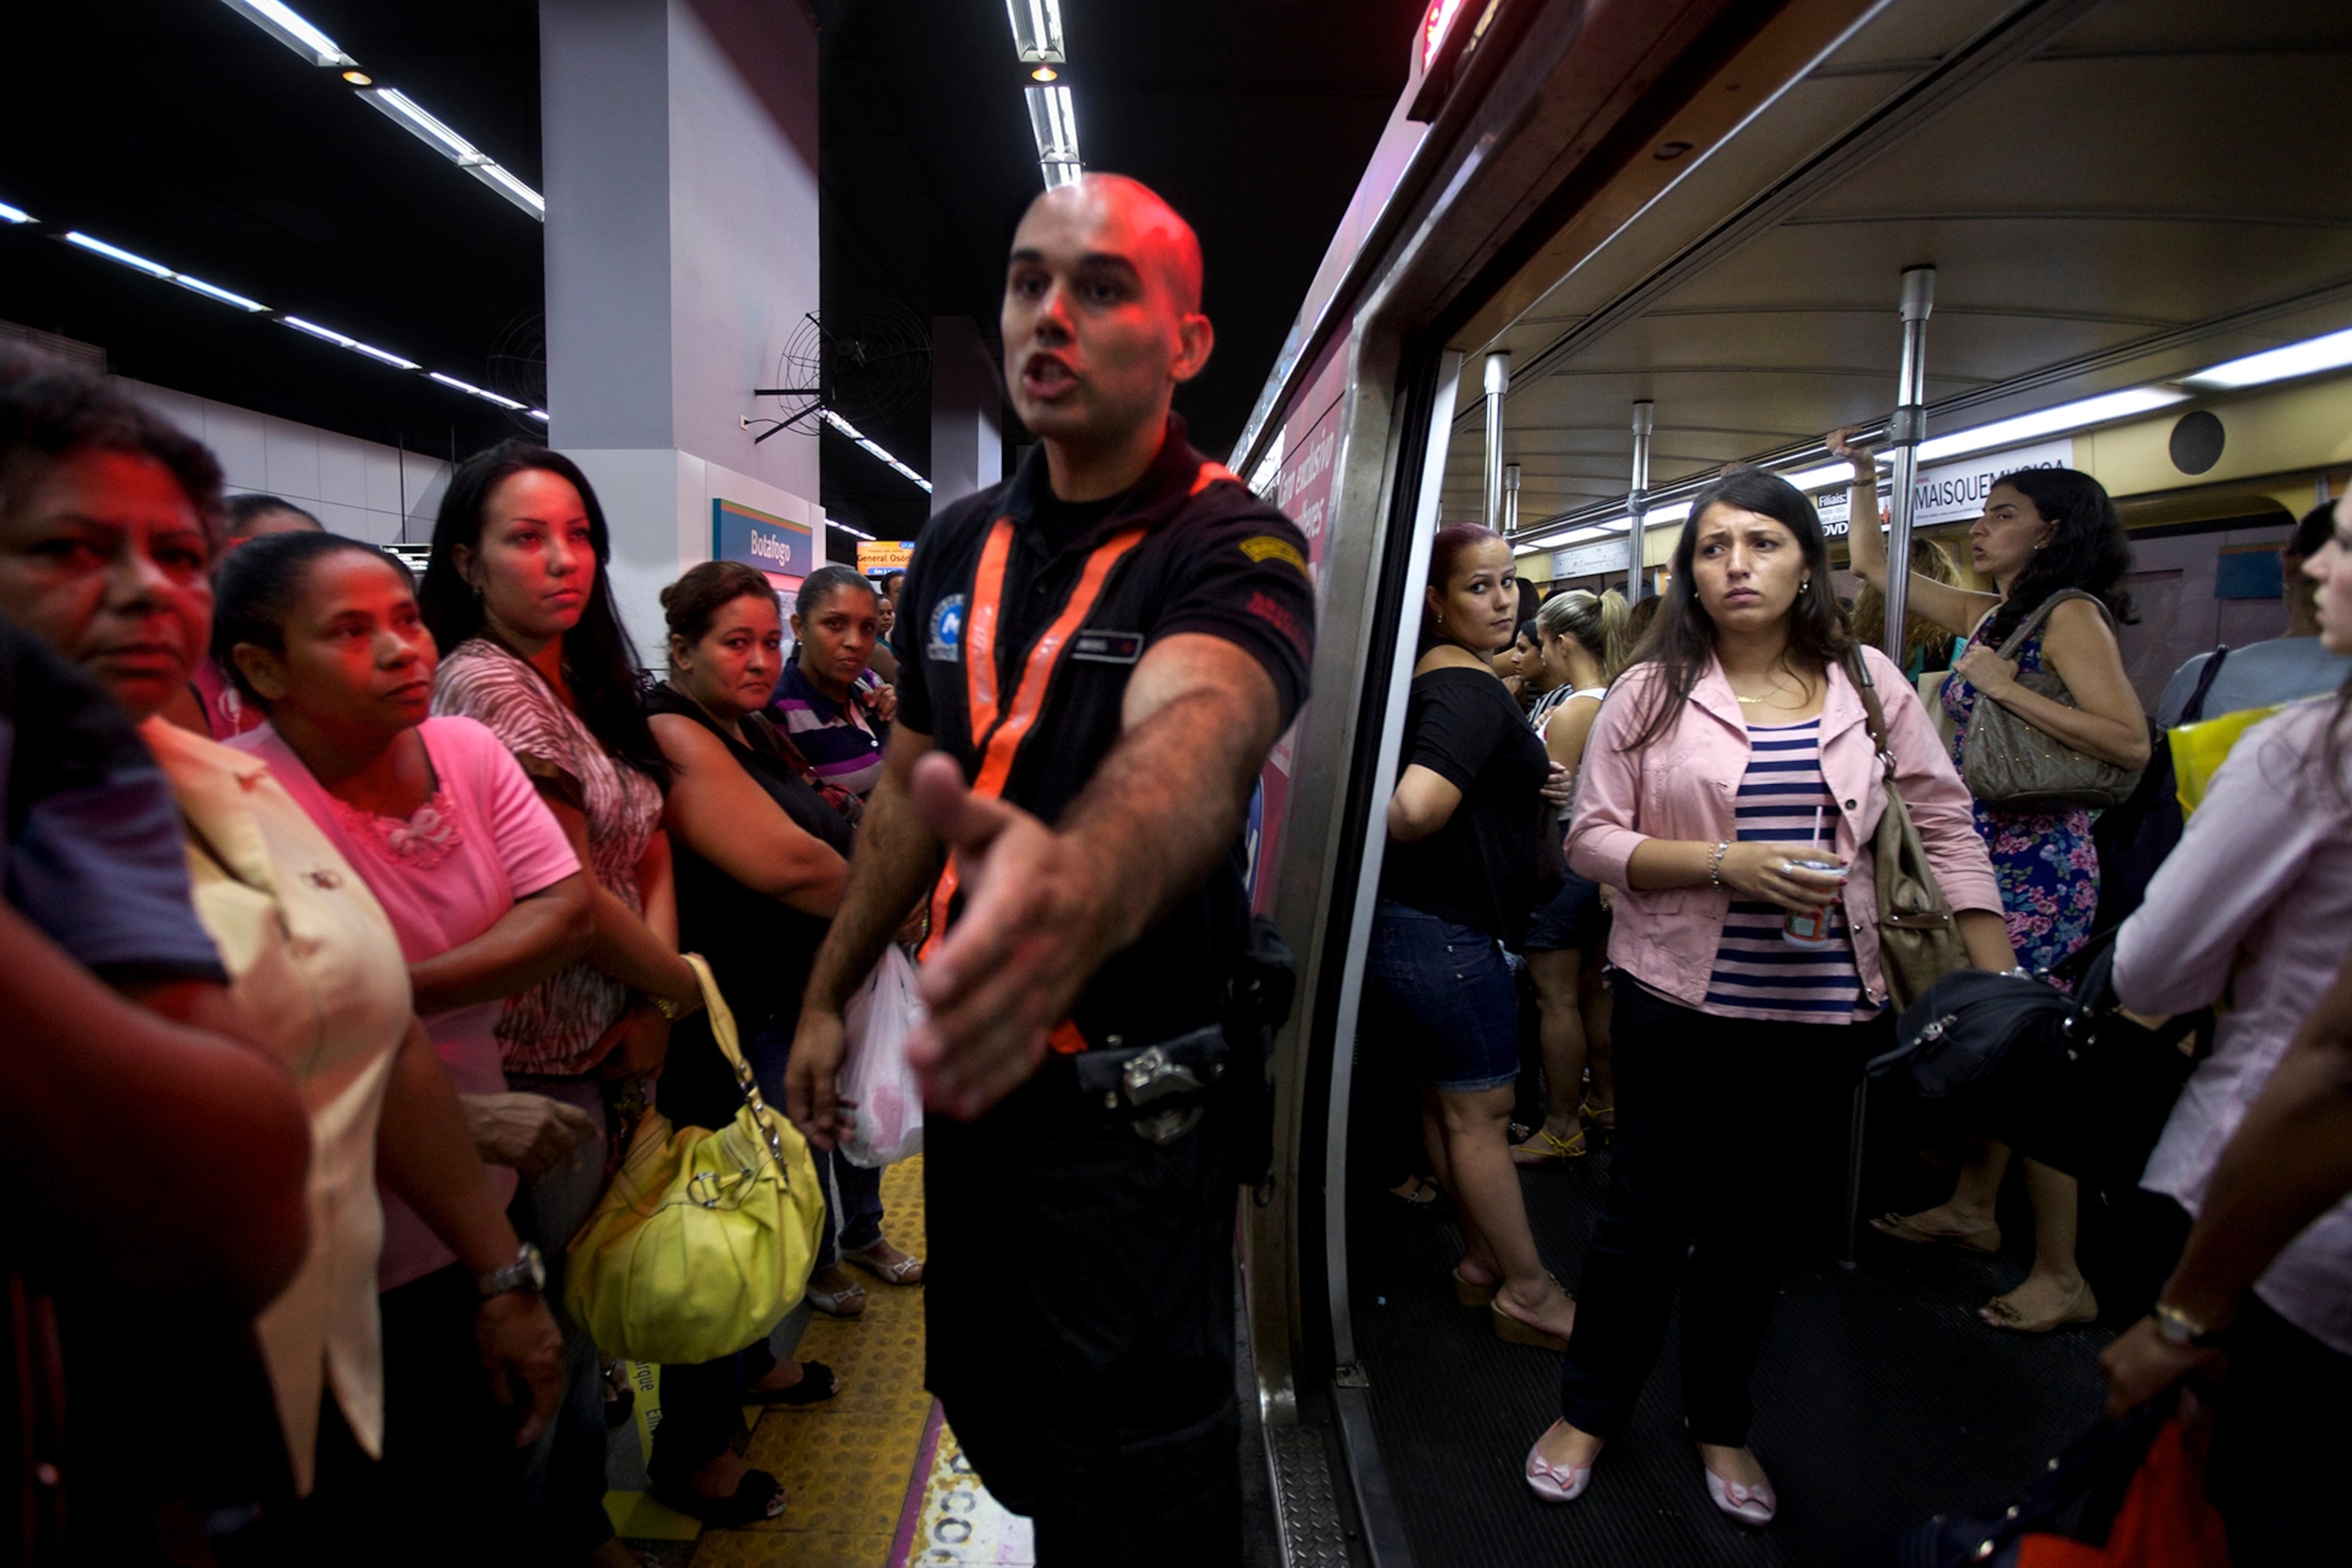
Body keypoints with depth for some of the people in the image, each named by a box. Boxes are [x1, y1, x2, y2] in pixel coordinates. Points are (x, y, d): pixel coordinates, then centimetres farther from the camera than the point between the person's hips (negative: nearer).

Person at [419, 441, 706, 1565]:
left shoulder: (588, 684, 10)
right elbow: (565, 899, -19)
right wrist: (683, 989, -6)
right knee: (551, 1333, 7)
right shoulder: (486, 685, -15)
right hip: (540, 1062, -8)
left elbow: (650, 851, 7)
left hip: (612, 1047, 8)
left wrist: (652, 1004, -5)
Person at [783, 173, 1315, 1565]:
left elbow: (1188, 735, -41)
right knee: (992, 1411, 25)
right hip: (967, 1063, 6)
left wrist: (1085, 884, -63)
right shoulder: (960, 542, 3)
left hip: (1134, 1102, -6)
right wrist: (831, 993, 16)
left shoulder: (1237, 549, -18)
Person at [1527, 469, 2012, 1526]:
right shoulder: (1652, 691, -4)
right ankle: (1588, 1409, 32)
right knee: (1647, 1210, 10)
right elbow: (1591, 837, -6)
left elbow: (1947, 826, 4)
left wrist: (2001, 985, -2)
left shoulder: (1866, 681, 2)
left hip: (1823, 1003, 2)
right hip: (1679, 995, -2)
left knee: (1756, 1218, 17)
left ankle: (1720, 1424, 38)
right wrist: (1727, 864, -19)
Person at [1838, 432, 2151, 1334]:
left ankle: (2062, 1277, 5)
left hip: (2036, 862, -8)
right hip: (1978, 853, 8)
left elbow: (2130, 744, -20)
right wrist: (1864, 476, 22)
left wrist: (2006, 688, -19)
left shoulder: (2071, 614, -9)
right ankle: (1972, 1208, 29)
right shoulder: (1986, 616, 14)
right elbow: (1875, 565, 25)